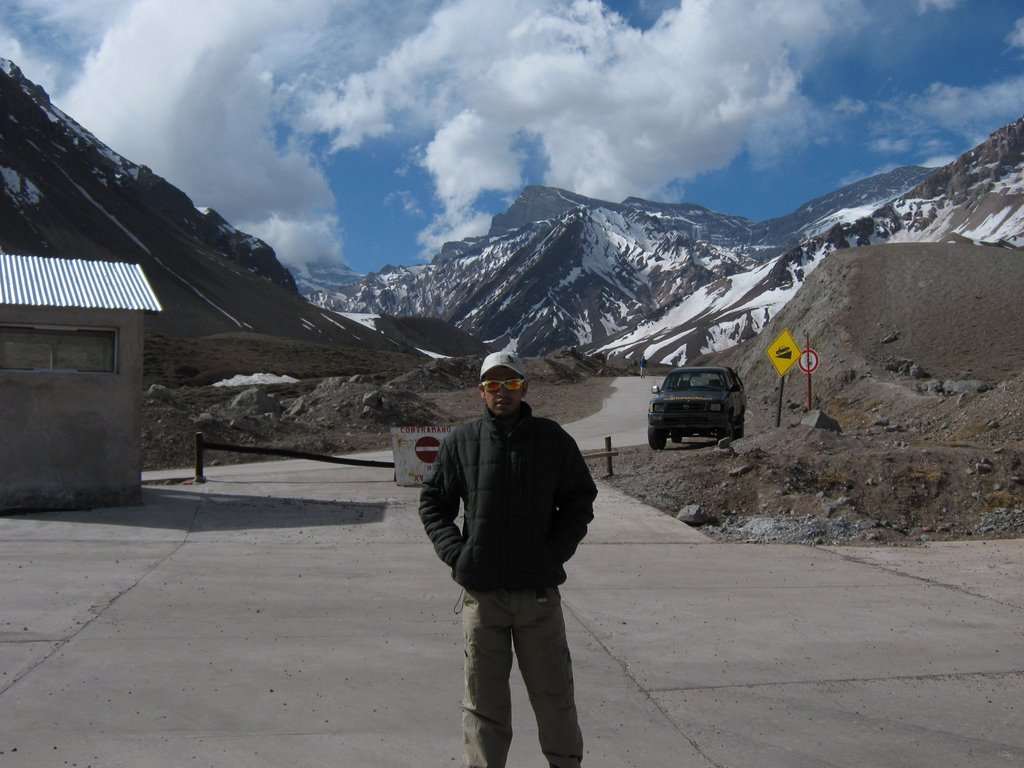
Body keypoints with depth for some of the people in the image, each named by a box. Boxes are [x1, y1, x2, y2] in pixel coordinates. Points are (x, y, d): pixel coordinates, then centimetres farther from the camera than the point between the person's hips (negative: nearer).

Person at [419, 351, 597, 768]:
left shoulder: (553, 439, 2)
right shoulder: (461, 441, 2)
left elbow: (580, 499, 10)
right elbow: (432, 502, 10)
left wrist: (556, 551, -2)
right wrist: (455, 552, -3)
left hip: (539, 590, 0)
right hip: (481, 592, 0)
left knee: (554, 694, 10)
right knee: (484, 701, 8)